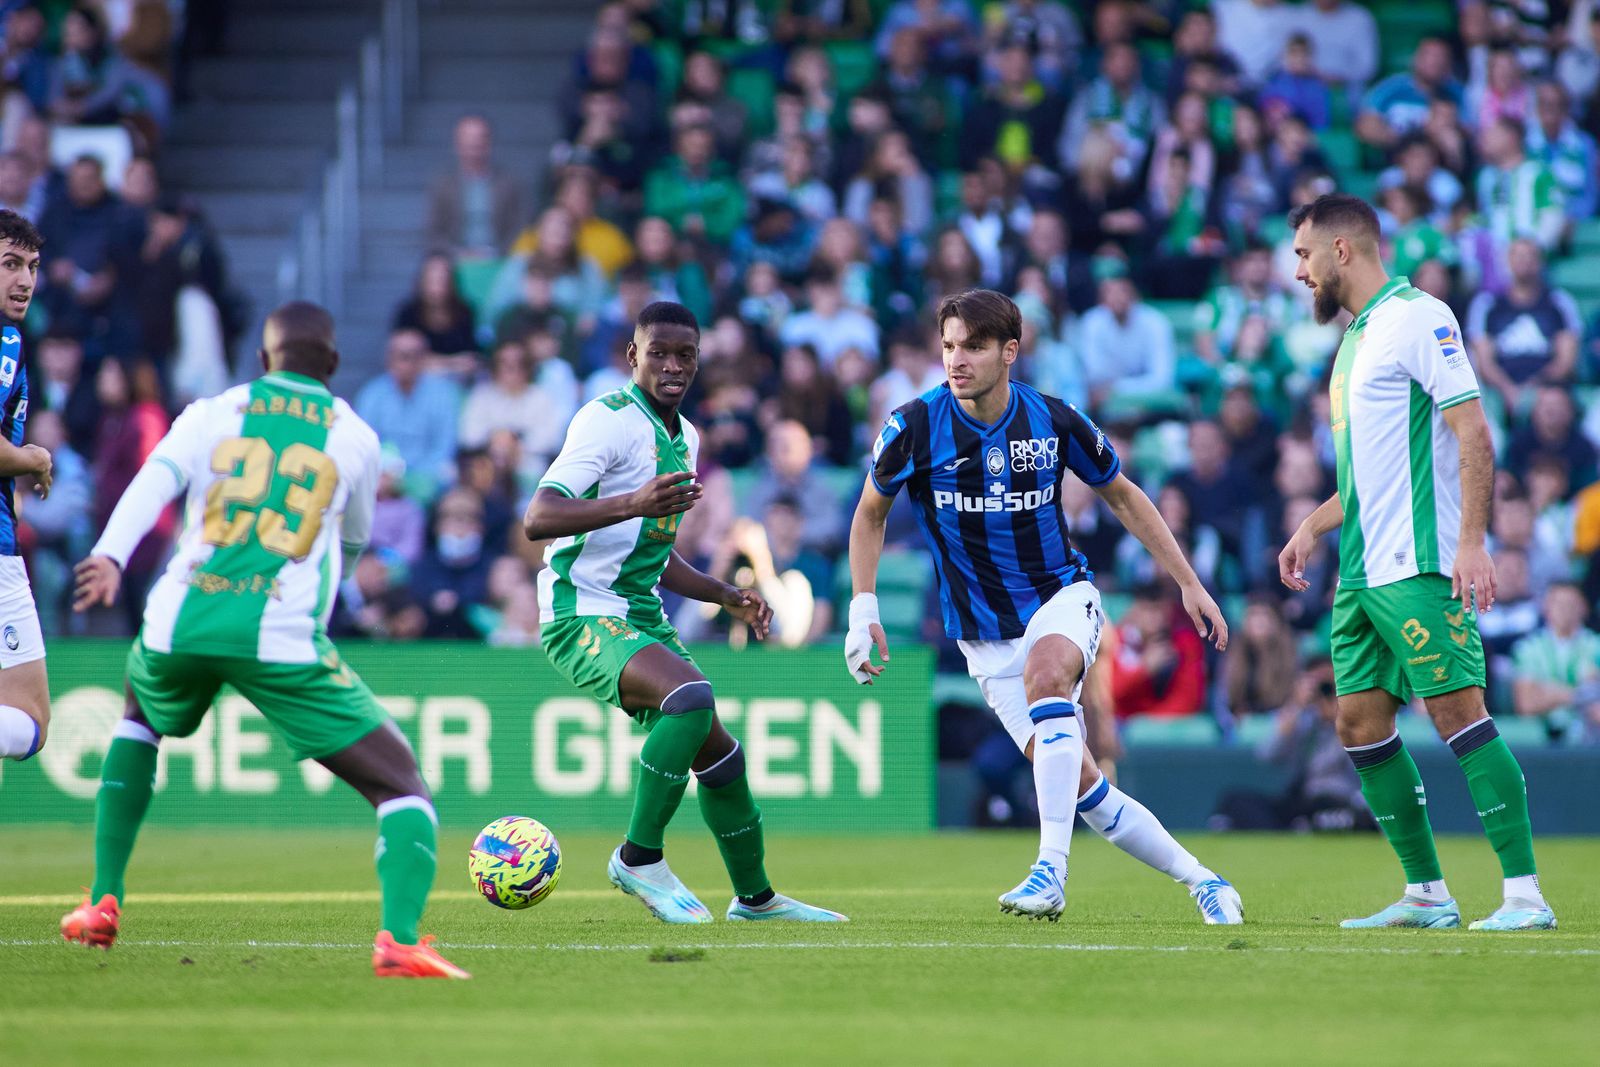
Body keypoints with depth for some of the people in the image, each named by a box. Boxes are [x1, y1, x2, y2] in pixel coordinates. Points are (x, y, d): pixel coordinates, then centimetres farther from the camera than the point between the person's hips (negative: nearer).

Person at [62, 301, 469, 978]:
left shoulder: (212, 414, 15)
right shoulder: (355, 437, 16)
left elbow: (155, 480, -4)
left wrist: (109, 555, -19)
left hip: (181, 626, 2)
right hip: (282, 637, -2)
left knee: (138, 719, 37)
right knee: (402, 788, 3)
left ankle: (103, 902, 30)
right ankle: (399, 937, -24)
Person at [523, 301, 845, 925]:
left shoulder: (685, 439, 15)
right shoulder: (609, 421, -14)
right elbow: (537, 520, -27)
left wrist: (723, 596, 16)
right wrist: (633, 503, -39)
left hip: (641, 618, 9)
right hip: (582, 616, -9)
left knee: (718, 752, 13)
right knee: (692, 696, -32)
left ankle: (755, 897, 32)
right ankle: (640, 858, -20)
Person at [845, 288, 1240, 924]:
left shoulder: (1054, 420, -8)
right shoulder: (915, 428, -10)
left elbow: (1123, 497, 8)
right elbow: (871, 514, 7)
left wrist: (1189, 585, 8)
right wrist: (863, 610, -3)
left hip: (1063, 596, -1)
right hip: (986, 635, 1)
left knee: (1046, 671, -37)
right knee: (1083, 788, -7)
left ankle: (1052, 869, -42)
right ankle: (1198, 878, 12)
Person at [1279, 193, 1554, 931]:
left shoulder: (1417, 317, -8)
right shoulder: (1356, 338, 19)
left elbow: (1473, 433, -15)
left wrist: (1471, 541, -22)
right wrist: (1314, 528, 19)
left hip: (1419, 566, -10)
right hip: (1362, 571, 10)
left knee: (1456, 710, -13)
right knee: (1360, 722, 6)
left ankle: (1525, 893, -13)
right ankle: (1427, 894, 11)